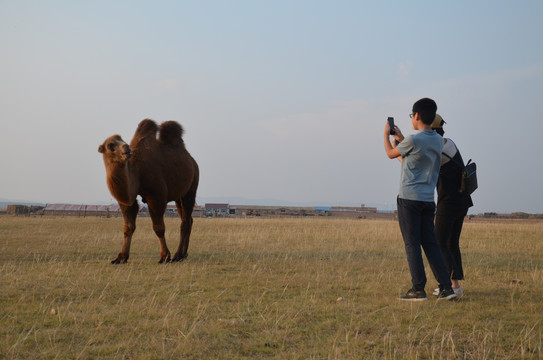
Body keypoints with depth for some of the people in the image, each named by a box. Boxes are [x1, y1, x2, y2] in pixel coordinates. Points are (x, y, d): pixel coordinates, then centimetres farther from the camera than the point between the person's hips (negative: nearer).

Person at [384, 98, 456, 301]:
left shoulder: (413, 140, -13)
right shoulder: (438, 141, 9)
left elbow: (391, 154, 6)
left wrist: (386, 134, 23)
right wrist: (400, 137, 34)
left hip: (409, 199, -6)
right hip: (428, 200, 6)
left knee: (412, 244, -2)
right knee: (431, 244, 9)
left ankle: (418, 290, -2)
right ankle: (446, 287, 5)